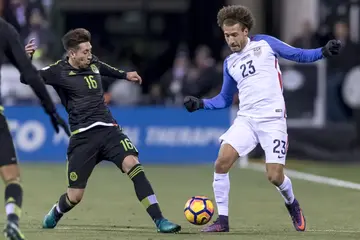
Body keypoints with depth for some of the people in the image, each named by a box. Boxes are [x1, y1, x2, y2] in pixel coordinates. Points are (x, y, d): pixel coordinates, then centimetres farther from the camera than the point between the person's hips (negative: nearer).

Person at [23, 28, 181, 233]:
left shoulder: (93, 63, 11)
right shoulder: (59, 71, -5)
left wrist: (125, 75, 49)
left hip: (109, 129, 4)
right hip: (83, 137, -4)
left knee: (133, 164, -22)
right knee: (75, 196, -1)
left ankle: (159, 220, -24)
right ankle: (54, 215, 37)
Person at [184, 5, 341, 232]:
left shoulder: (264, 43, 2)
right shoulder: (230, 63, 14)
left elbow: (297, 54, 5)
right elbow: (225, 99, 21)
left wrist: (323, 52, -11)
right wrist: (201, 103, 5)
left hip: (272, 120, -4)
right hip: (246, 119, 4)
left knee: (275, 176, -9)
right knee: (222, 162, -16)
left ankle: (292, 203, 27)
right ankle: (222, 220, -5)